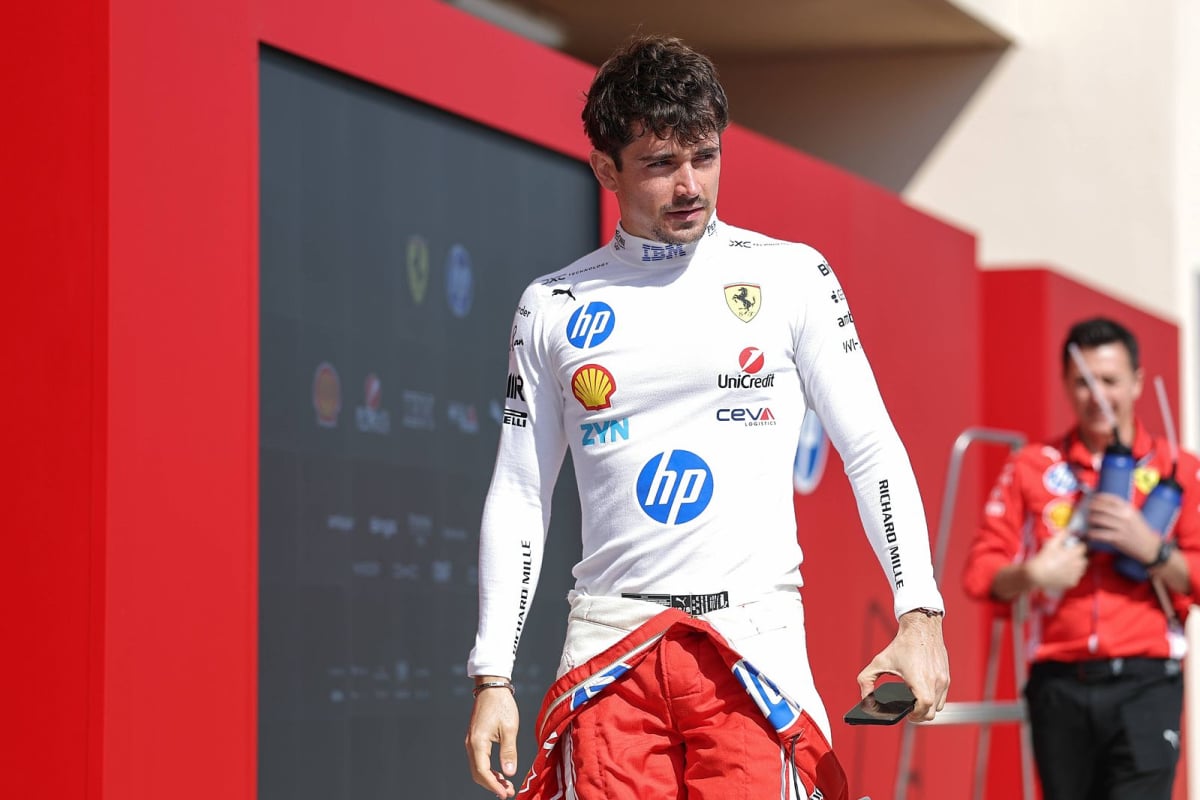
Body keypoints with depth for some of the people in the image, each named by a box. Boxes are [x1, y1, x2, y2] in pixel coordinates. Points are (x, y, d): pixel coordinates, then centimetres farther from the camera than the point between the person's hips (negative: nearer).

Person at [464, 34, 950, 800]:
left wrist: (920, 614, -6)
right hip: (612, 646, 2)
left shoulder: (790, 276, 5)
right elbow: (519, 496, 11)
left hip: (753, 639, -1)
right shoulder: (552, 307, 9)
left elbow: (872, 449, 6)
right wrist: (493, 678, 5)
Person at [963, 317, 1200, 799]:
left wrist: (1149, 547, -16)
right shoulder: (1031, 468, 11)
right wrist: (1030, 574, -14)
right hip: (1059, 684, 2)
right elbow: (980, 573, 5)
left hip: (1144, 684, -2)